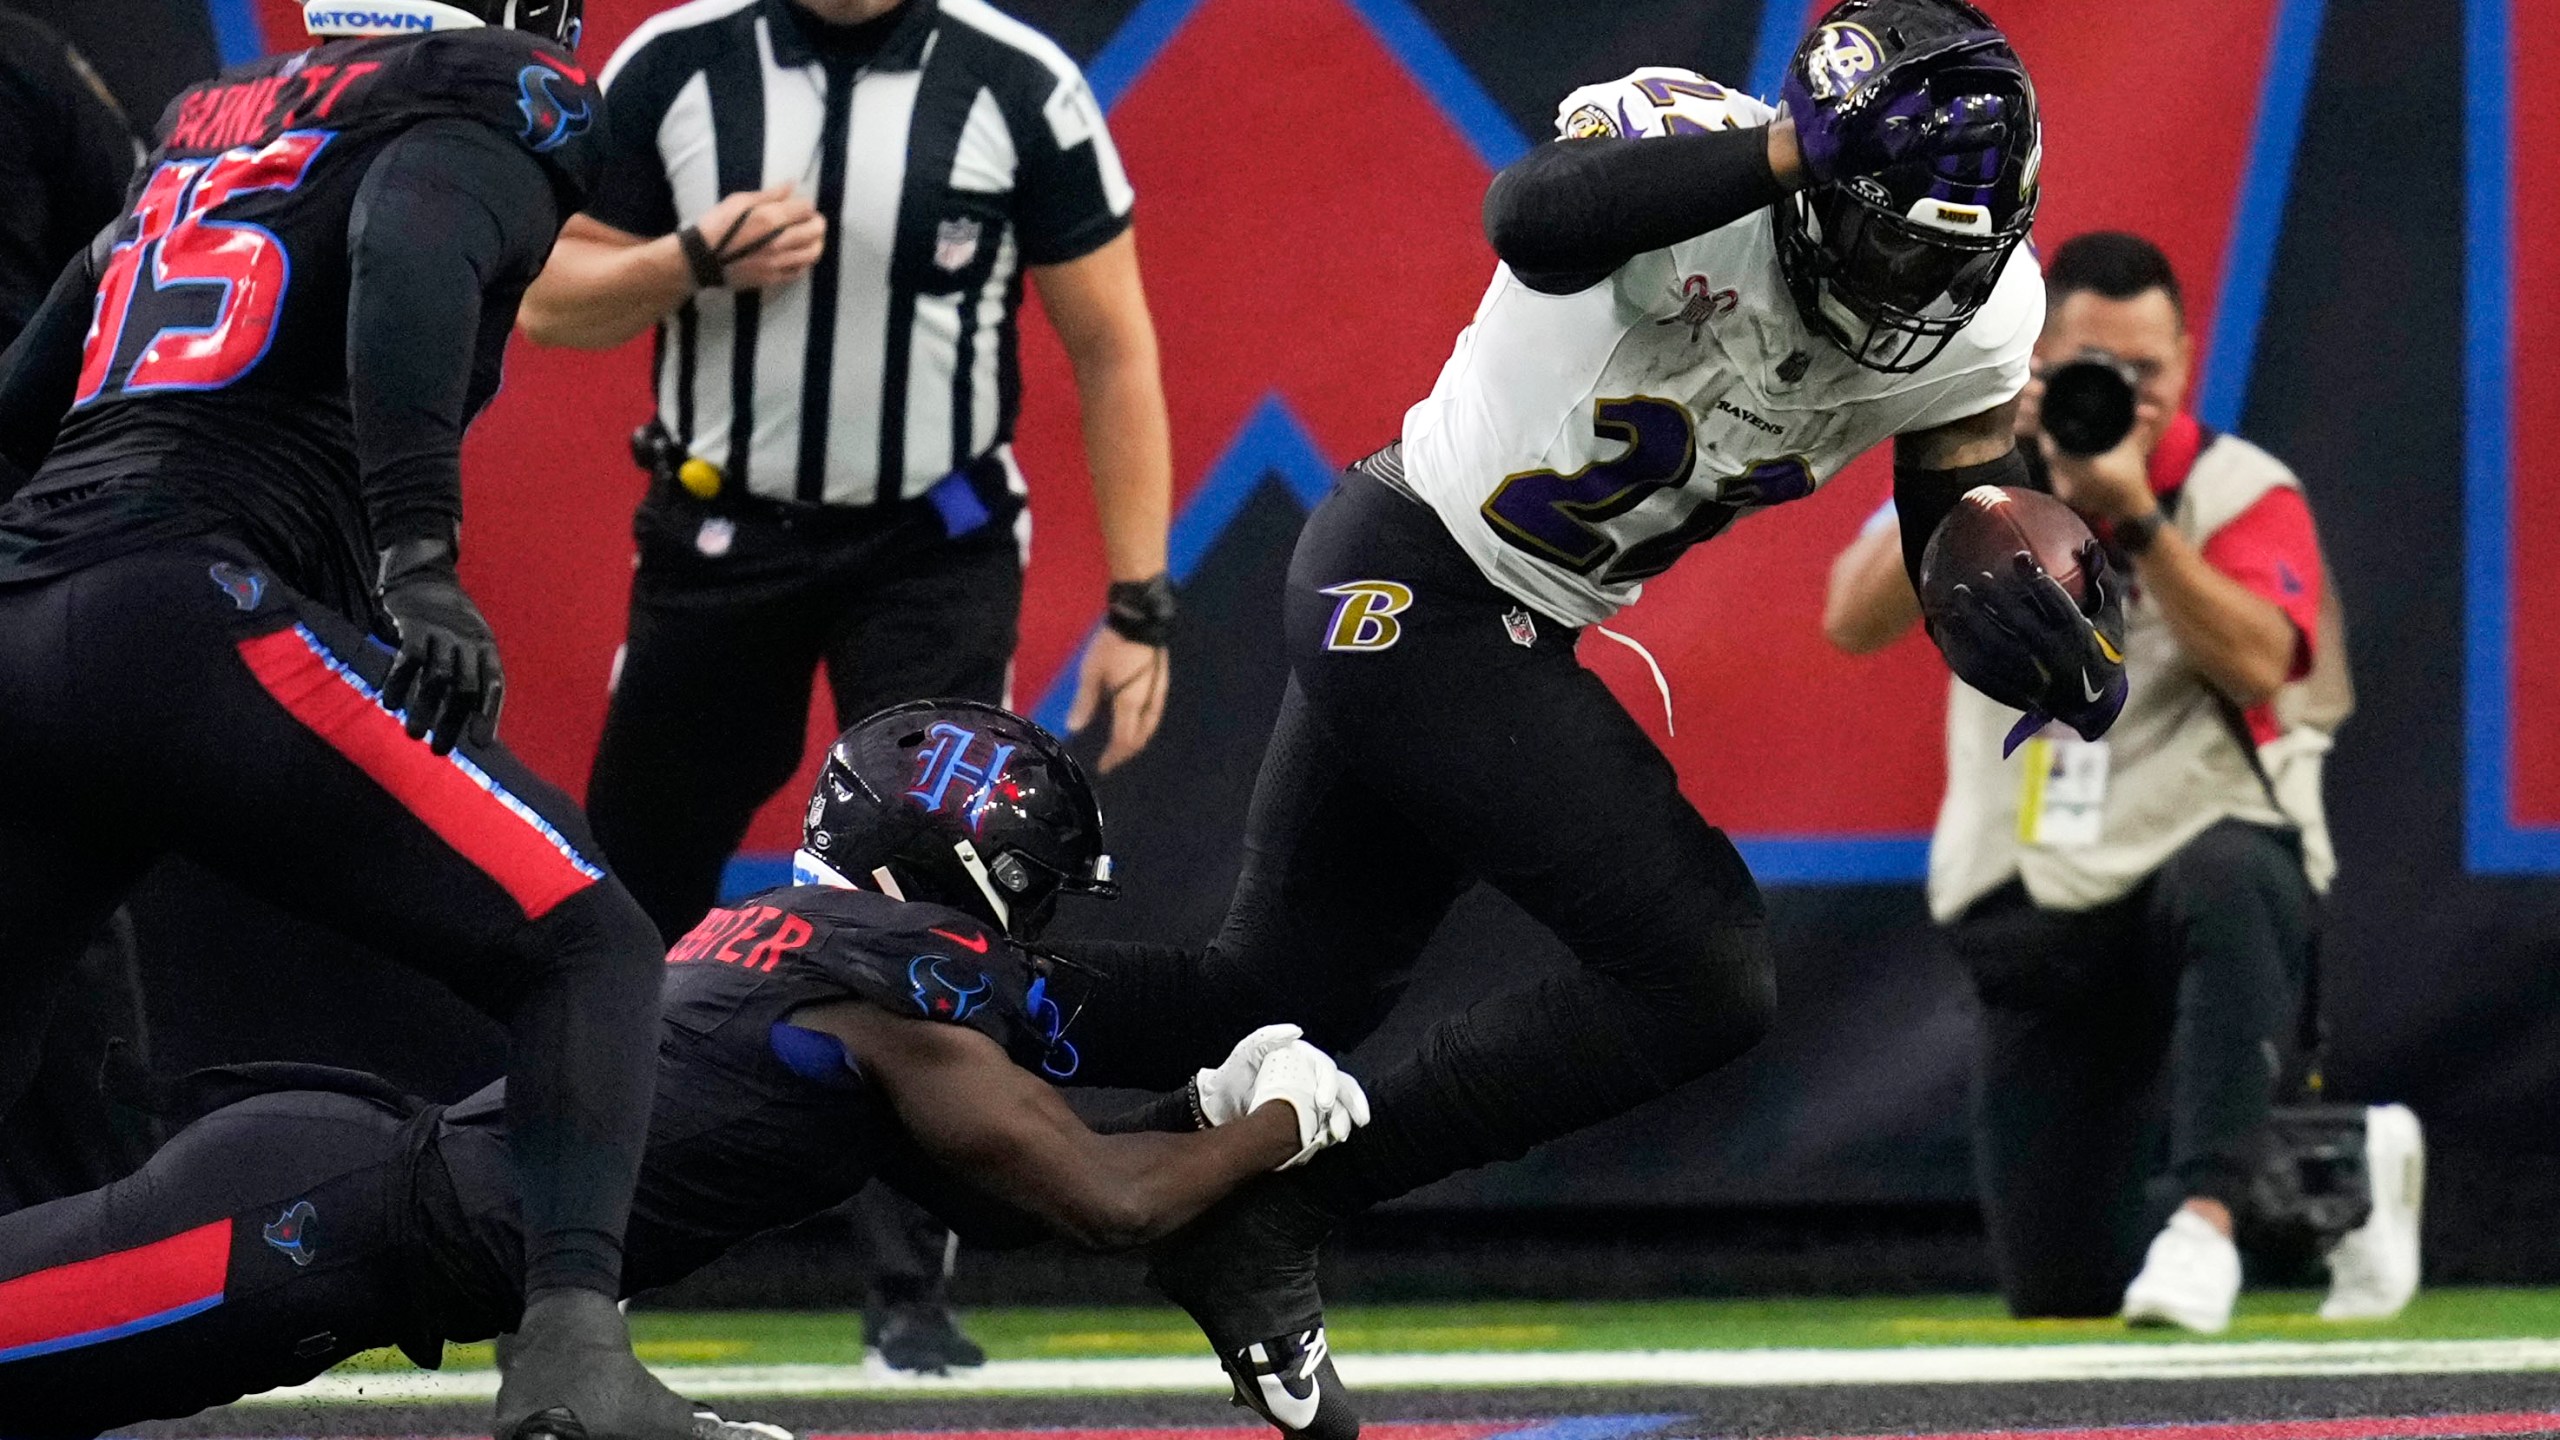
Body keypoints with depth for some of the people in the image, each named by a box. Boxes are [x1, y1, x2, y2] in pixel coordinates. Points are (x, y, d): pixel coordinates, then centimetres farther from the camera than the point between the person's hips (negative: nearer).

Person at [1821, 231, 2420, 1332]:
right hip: (2035, 928, 4)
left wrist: (2134, 515, -26)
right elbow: (1854, 623, -8)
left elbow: (2258, 664, -20)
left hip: (2207, 843, -4)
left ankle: (2208, 1214, -43)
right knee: (2059, 1295, 0)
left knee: (2224, 882, -43)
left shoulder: (2239, 490, -3)